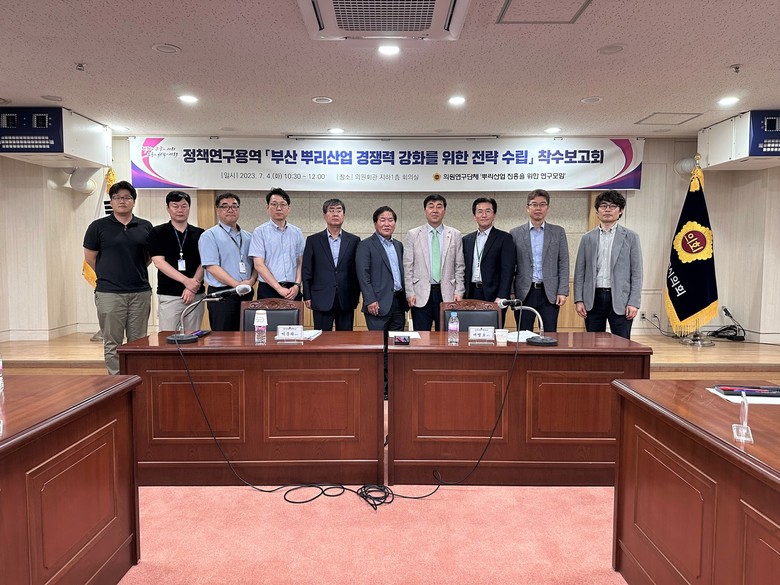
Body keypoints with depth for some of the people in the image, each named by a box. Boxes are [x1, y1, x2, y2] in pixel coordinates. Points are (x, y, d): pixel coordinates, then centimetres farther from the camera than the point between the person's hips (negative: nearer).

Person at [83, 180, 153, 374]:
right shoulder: (98, 226, 2)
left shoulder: (145, 227, 8)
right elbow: (90, 256, 7)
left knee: (138, 342, 8)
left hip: (140, 292, 2)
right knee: (112, 344, 3)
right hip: (109, 293, -2)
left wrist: (135, 271, 9)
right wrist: (107, 276, 9)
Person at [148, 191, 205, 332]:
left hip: (196, 294, 2)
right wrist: (186, 281, -17)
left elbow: (203, 264, 3)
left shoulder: (200, 234, 9)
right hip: (168, 295, -2)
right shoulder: (157, 233, 3)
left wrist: (193, 287, -11)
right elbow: (159, 262, -7)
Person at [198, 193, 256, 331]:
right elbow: (211, 267, -11)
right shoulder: (210, 235, -1)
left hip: (246, 294, 5)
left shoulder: (248, 237, 16)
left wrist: (251, 280, -7)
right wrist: (237, 285, -16)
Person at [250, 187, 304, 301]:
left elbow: (300, 262, 10)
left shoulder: (297, 232, 10)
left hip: (293, 291, 3)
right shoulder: (260, 232, -1)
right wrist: (279, 289, -12)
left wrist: (297, 285, -6)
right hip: (269, 289, -3)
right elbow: (259, 265, -7)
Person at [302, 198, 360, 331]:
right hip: (322, 300, -1)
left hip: (346, 301, 1)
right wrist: (307, 297, -1)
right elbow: (306, 271, 4)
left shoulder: (354, 240, 6)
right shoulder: (313, 240, 5)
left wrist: (356, 296, 3)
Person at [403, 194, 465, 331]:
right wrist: (410, 293, -4)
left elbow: (459, 267, 7)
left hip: (447, 294, 1)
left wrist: (459, 292, 0)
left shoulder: (455, 235, 8)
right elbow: (408, 267, 2)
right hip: (421, 295, -1)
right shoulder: (413, 234, 5)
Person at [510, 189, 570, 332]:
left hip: (550, 293, 0)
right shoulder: (515, 233, 5)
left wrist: (563, 291, -4)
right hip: (524, 293, 0)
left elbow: (563, 264, 4)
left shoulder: (558, 232, 7)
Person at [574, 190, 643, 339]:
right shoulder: (587, 238, 9)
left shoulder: (631, 237, 4)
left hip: (619, 299, -2)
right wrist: (578, 300, 0)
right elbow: (579, 272, 8)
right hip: (593, 299, 2)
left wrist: (634, 302, -7)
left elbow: (637, 273, 1)